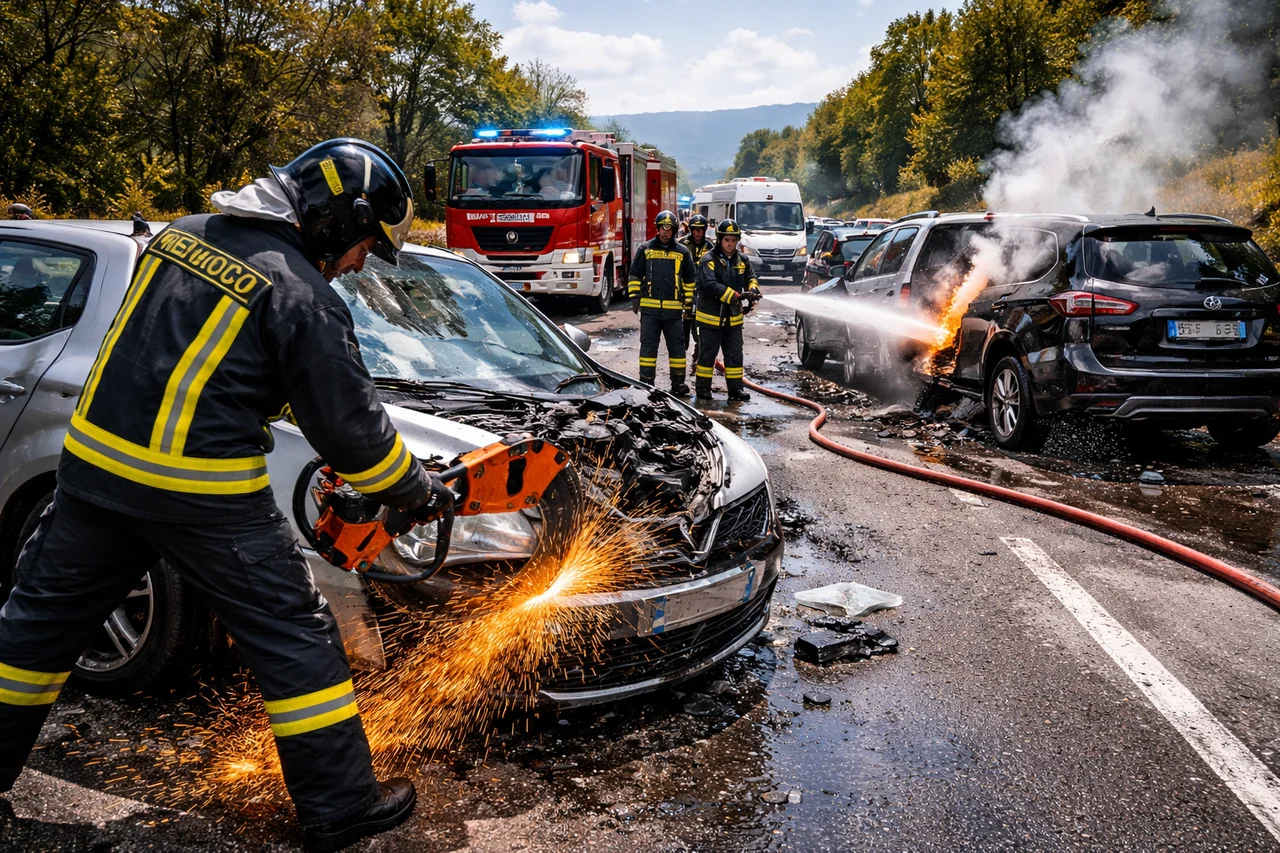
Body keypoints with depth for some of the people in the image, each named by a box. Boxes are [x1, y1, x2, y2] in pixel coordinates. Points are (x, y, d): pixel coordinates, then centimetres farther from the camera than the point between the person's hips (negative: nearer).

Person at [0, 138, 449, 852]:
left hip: (94, 462, 7)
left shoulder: (181, 235, 9)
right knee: (298, 638, 5)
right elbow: (351, 427, -12)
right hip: (206, 497, -7)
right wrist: (420, 493, 3)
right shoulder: (303, 298, -13)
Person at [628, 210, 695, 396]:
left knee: (677, 346, 5)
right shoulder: (645, 250, 6)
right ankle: (646, 383, 8)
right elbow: (635, 275, 9)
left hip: (674, 310, 1)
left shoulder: (682, 252, 9)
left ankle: (678, 383, 13)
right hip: (649, 308, -1)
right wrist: (635, 297, 0)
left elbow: (689, 280, 14)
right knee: (648, 346, 2)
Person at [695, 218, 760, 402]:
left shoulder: (741, 260, 9)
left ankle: (735, 388, 17)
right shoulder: (709, 260, -13)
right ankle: (703, 388, 13)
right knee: (707, 354, 3)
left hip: (733, 318, 6)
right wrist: (735, 296, -31)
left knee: (735, 354, 10)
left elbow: (750, 277, 16)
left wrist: (753, 289, -9)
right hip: (711, 316, -6)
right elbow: (711, 285, -25)